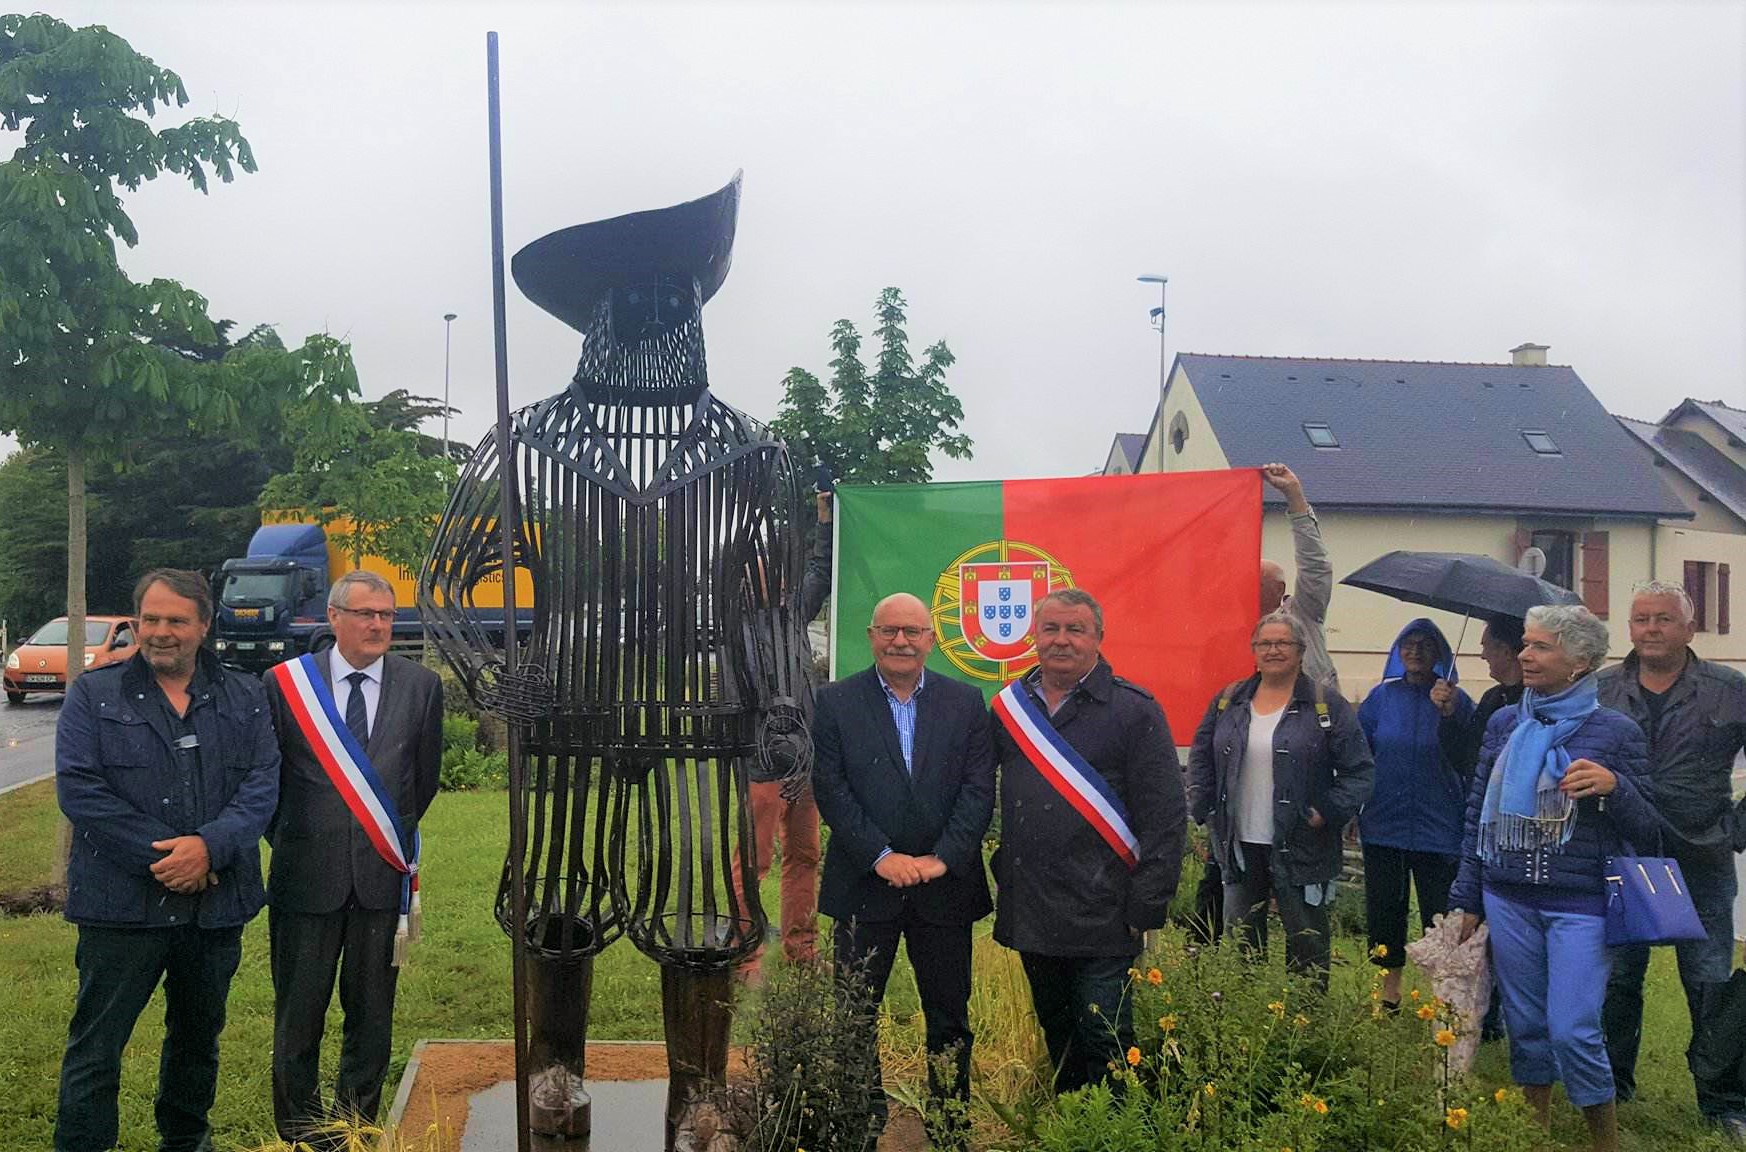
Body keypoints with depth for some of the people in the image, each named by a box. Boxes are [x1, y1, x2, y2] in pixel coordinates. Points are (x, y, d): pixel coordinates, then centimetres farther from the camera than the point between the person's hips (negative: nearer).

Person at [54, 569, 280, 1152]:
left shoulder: (244, 696, 7)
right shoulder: (94, 695, 1)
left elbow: (263, 783, -2)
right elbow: (78, 787, -9)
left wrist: (208, 846, -19)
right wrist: (163, 858, -16)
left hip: (215, 903, 3)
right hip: (122, 902, -3)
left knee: (199, 1035, 18)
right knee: (96, 1044, 1)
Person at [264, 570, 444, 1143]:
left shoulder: (420, 685, 2)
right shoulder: (286, 683, -3)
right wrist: (291, 839, 10)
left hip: (383, 874, 1)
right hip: (308, 874, -1)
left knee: (372, 1011, 10)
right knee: (299, 1010, 9)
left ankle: (356, 1118, 25)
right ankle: (299, 1128, 24)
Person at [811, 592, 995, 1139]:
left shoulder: (966, 703, 4)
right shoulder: (836, 702, 0)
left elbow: (979, 789, -1)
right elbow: (830, 789, -6)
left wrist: (942, 858, -12)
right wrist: (882, 857, -14)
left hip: (945, 884, 1)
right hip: (863, 883, -1)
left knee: (950, 1014, 10)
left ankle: (952, 1119, 23)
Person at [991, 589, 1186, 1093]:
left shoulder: (1134, 710, -7)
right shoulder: (1010, 705, 7)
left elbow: (1165, 816, -9)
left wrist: (1144, 910, -13)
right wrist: (1000, 872, 7)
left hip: (1101, 916, -5)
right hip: (1029, 913, 5)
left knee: (1104, 1045, 1)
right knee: (1056, 1034, 18)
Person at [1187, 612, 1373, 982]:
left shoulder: (1327, 706, -3)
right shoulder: (1228, 702, 8)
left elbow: (1358, 771, -5)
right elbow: (1201, 759, 15)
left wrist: (1327, 813, -14)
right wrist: (1201, 810, 4)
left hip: (1299, 849, -4)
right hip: (1239, 845, 4)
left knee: (1306, 942, 5)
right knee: (1239, 938, 13)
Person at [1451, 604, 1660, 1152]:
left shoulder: (1615, 731, -4)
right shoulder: (1505, 723, 6)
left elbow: (1643, 827, -2)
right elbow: (1477, 812, 11)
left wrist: (1614, 786, -23)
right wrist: (1468, 897, 11)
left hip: (1578, 904, -4)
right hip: (1507, 898, 4)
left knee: (1573, 1031, -6)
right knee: (1525, 1025, 12)